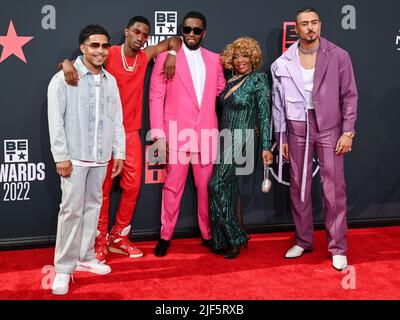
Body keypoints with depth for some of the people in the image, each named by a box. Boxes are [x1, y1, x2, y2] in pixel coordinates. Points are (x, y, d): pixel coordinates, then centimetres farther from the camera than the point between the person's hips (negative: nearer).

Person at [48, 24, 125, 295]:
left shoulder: (110, 81, 10)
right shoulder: (64, 78, -6)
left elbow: (117, 120, 13)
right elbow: (55, 119, -9)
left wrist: (119, 152, 9)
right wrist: (61, 156, -13)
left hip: (101, 157, 5)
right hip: (75, 157, -5)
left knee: (93, 206, 12)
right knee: (72, 210, -5)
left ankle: (86, 257, 25)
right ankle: (64, 268, 4)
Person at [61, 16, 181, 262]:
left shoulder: (145, 56, 5)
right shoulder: (109, 54, -7)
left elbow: (174, 40, 17)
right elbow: (85, 61, -8)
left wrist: (172, 55, -4)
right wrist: (67, 63, -31)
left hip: (131, 131, 4)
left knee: (133, 185, 4)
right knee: (103, 187, 1)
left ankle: (119, 236, 19)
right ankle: (101, 239, 13)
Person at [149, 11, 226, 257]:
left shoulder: (214, 59, 11)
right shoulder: (166, 57, 1)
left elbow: (221, 91, 20)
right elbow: (156, 97, -1)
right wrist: (159, 134, -7)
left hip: (206, 134, 3)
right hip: (177, 134, -3)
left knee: (206, 186, 8)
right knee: (173, 186, 3)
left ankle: (207, 234, 22)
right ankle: (166, 236, 16)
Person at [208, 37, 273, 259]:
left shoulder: (258, 79, -6)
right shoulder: (231, 80, 14)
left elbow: (264, 115, -9)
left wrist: (266, 147, -13)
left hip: (241, 138, -7)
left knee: (217, 185, -13)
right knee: (230, 188, 9)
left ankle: (233, 239, -3)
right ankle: (237, 237, 18)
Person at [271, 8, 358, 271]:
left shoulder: (338, 56, -3)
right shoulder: (284, 63, 2)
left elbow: (349, 96, -1)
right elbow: (278, 102, 7)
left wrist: (348, 132, -7)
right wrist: (280, 137, 7)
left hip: (328, 127, -2)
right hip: (297, 128, 3)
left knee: (334, 190, -2)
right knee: (298, 188, 10)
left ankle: (338, 248, 9)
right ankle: (303, 241, 25)